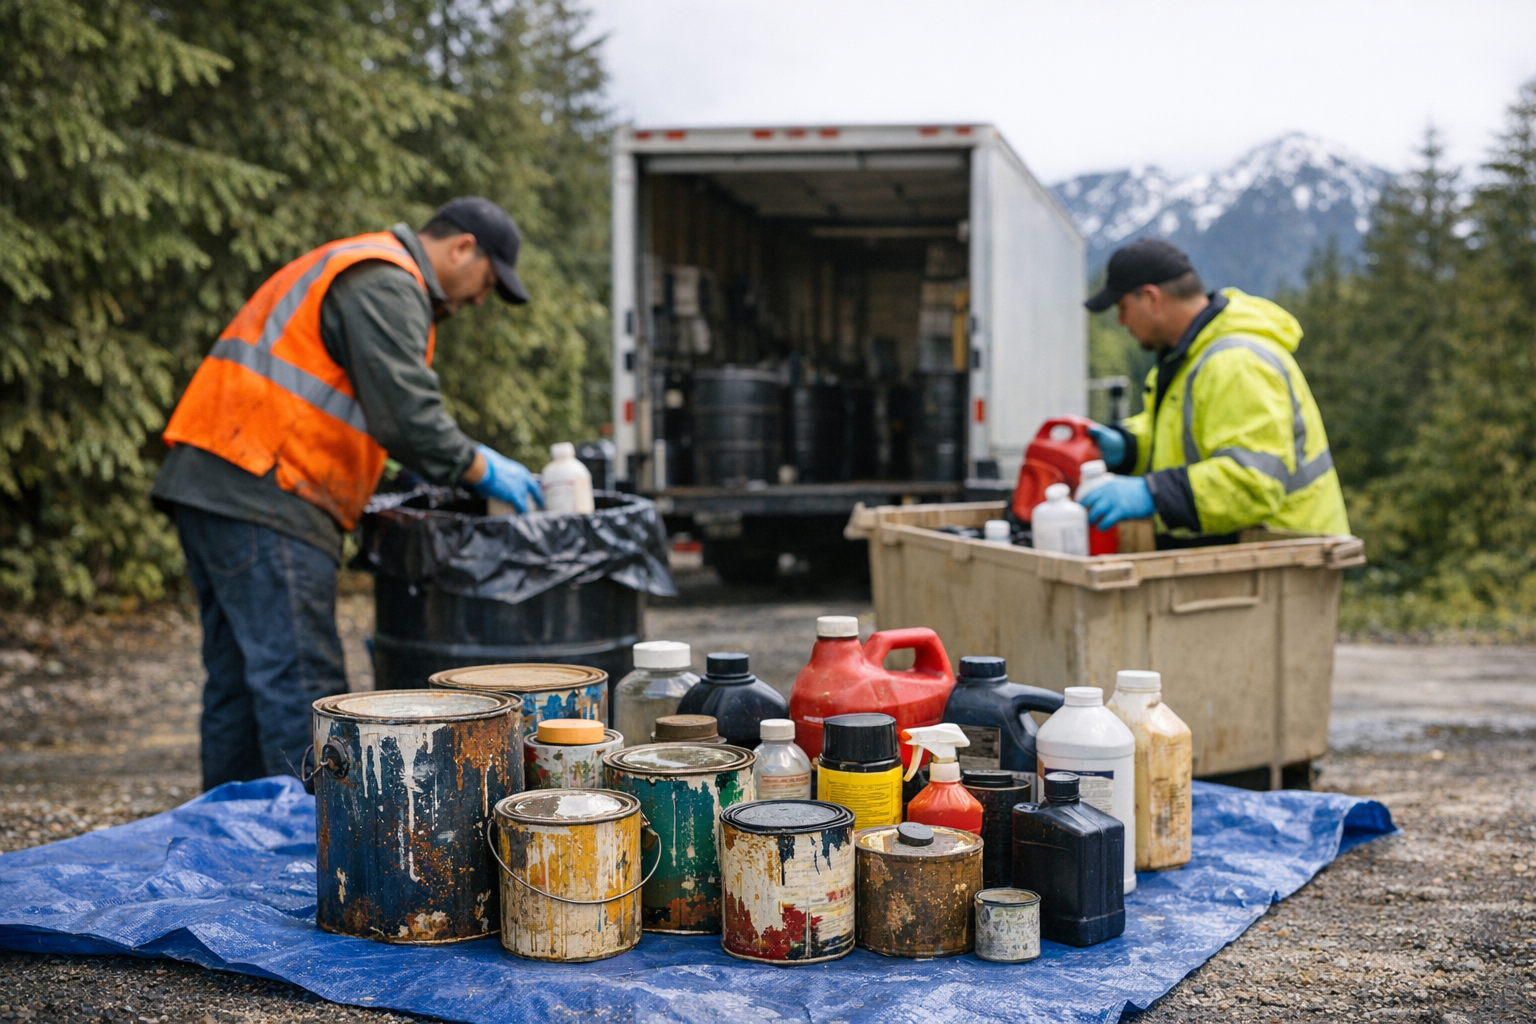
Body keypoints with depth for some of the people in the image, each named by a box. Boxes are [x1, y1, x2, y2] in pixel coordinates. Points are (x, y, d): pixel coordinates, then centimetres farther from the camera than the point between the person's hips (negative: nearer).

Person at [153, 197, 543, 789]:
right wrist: (481, 470, -5)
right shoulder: (386, 284, -8)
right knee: (301, 683, -11)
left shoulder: (356, 270, 26)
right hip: (260, 496, -11)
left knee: (239, 683, 15)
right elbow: (405, 415, -18)